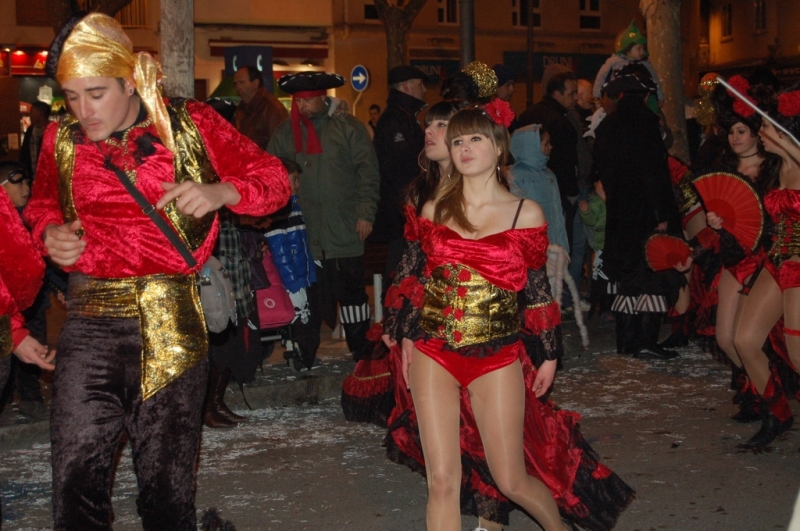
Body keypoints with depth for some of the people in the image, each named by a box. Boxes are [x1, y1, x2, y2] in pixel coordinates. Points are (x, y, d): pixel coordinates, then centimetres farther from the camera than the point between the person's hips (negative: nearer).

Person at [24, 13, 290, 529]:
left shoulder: (190, 125, 0)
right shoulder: (62, 139, 7)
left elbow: (273, 178, 2)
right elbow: (42, 205, 26)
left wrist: (219, 192, -17)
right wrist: (50, 233, 2)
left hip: (173, 322, -1)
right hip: (91, 321, 2)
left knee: (168, 478, 9)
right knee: (76, 476, -7)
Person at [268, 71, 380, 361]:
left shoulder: (347, 127, 2)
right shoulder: (285, 133, 10)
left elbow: (368, 171, -2)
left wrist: (365, 213, -9)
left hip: (344, 229, -2)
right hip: (305, 232, 2)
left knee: (351, 290, 5)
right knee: (309, 293, 3)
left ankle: (361, 351, 16)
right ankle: (303, 356, 12)